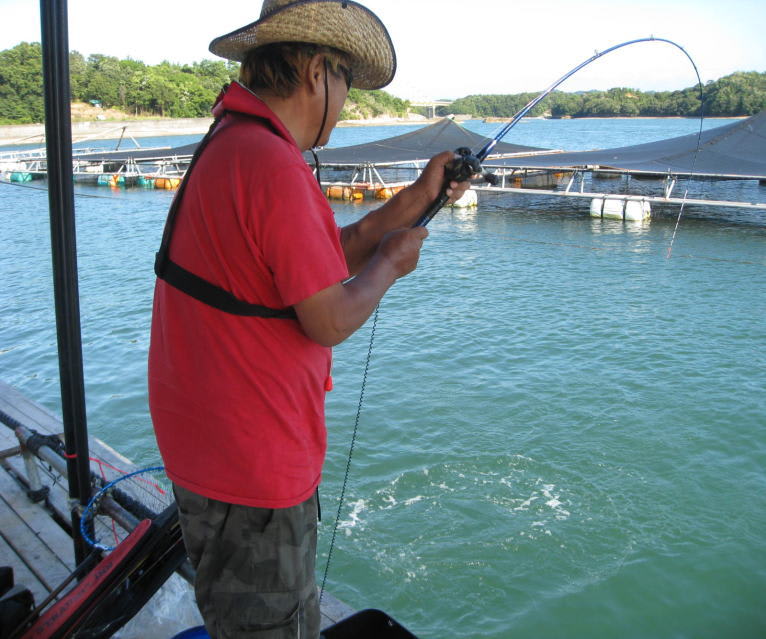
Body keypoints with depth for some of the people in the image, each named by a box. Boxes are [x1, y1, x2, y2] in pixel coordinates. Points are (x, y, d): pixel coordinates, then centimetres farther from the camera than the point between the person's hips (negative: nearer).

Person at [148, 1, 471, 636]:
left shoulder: (227, 144, 9)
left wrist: (419, 196, 11)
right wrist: (391, 262, -3)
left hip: (205, 439, 10)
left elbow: (331, 252, 12)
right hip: (254, 460, -10)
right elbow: (330, 320, -21)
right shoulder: (272, 165, -25)